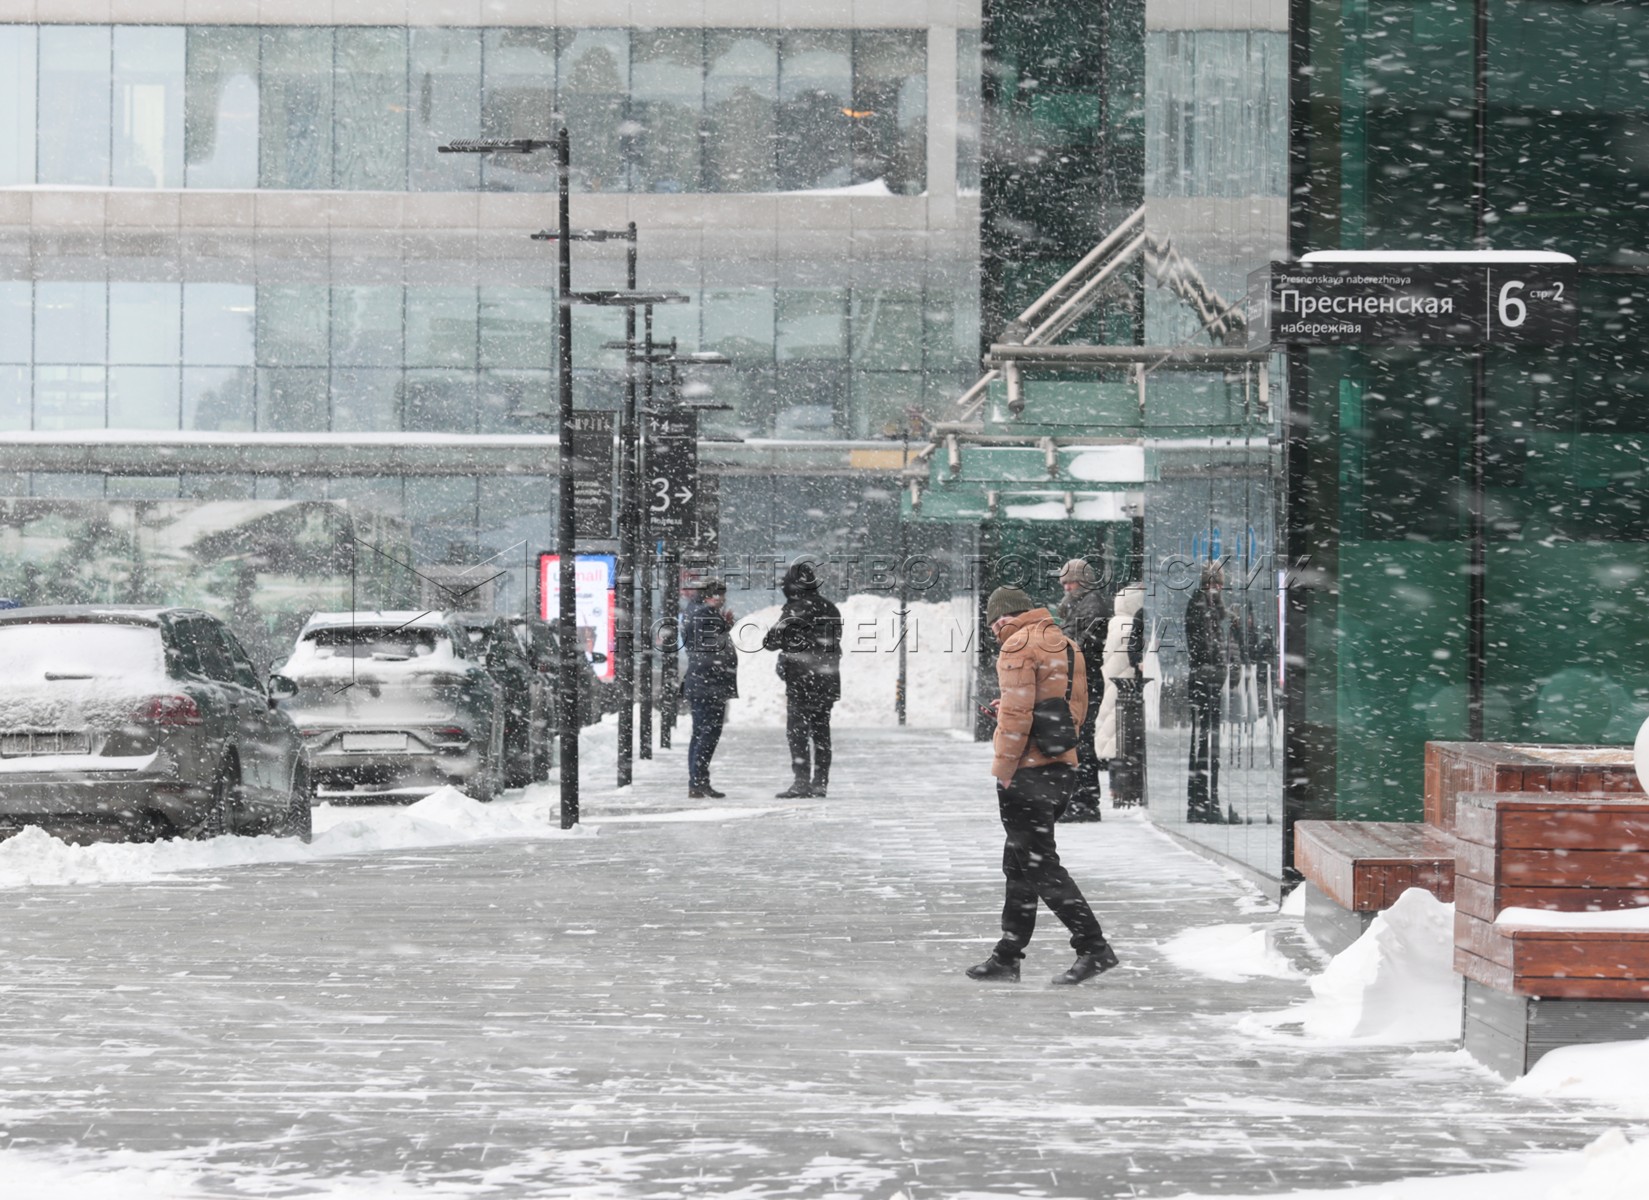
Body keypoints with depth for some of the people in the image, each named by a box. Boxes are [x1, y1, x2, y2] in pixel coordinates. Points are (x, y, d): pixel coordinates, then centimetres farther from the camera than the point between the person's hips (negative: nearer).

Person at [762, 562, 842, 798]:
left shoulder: (797, 608, -10)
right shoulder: (830, 608, 12)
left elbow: (777, 637, -13)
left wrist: (768, 641, 8)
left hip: (801, 678, -7)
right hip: (827, 679, 7)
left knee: (797, 730, -3)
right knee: (821, 730, 12)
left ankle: (801, 782, -10)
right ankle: (820, 783, 12)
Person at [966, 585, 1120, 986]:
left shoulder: (1018, 645, -10)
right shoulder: (1065, 645, 17)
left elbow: (1016, 712, -18)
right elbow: (1078, 709, 18)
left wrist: (1003, 769, -12)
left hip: (1028, 773, -9)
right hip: (1063, 769, 9)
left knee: (1040, 864, -6)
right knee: (1020, 864, 15)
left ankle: (1093, 947, -9)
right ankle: (1007, 957, 18)